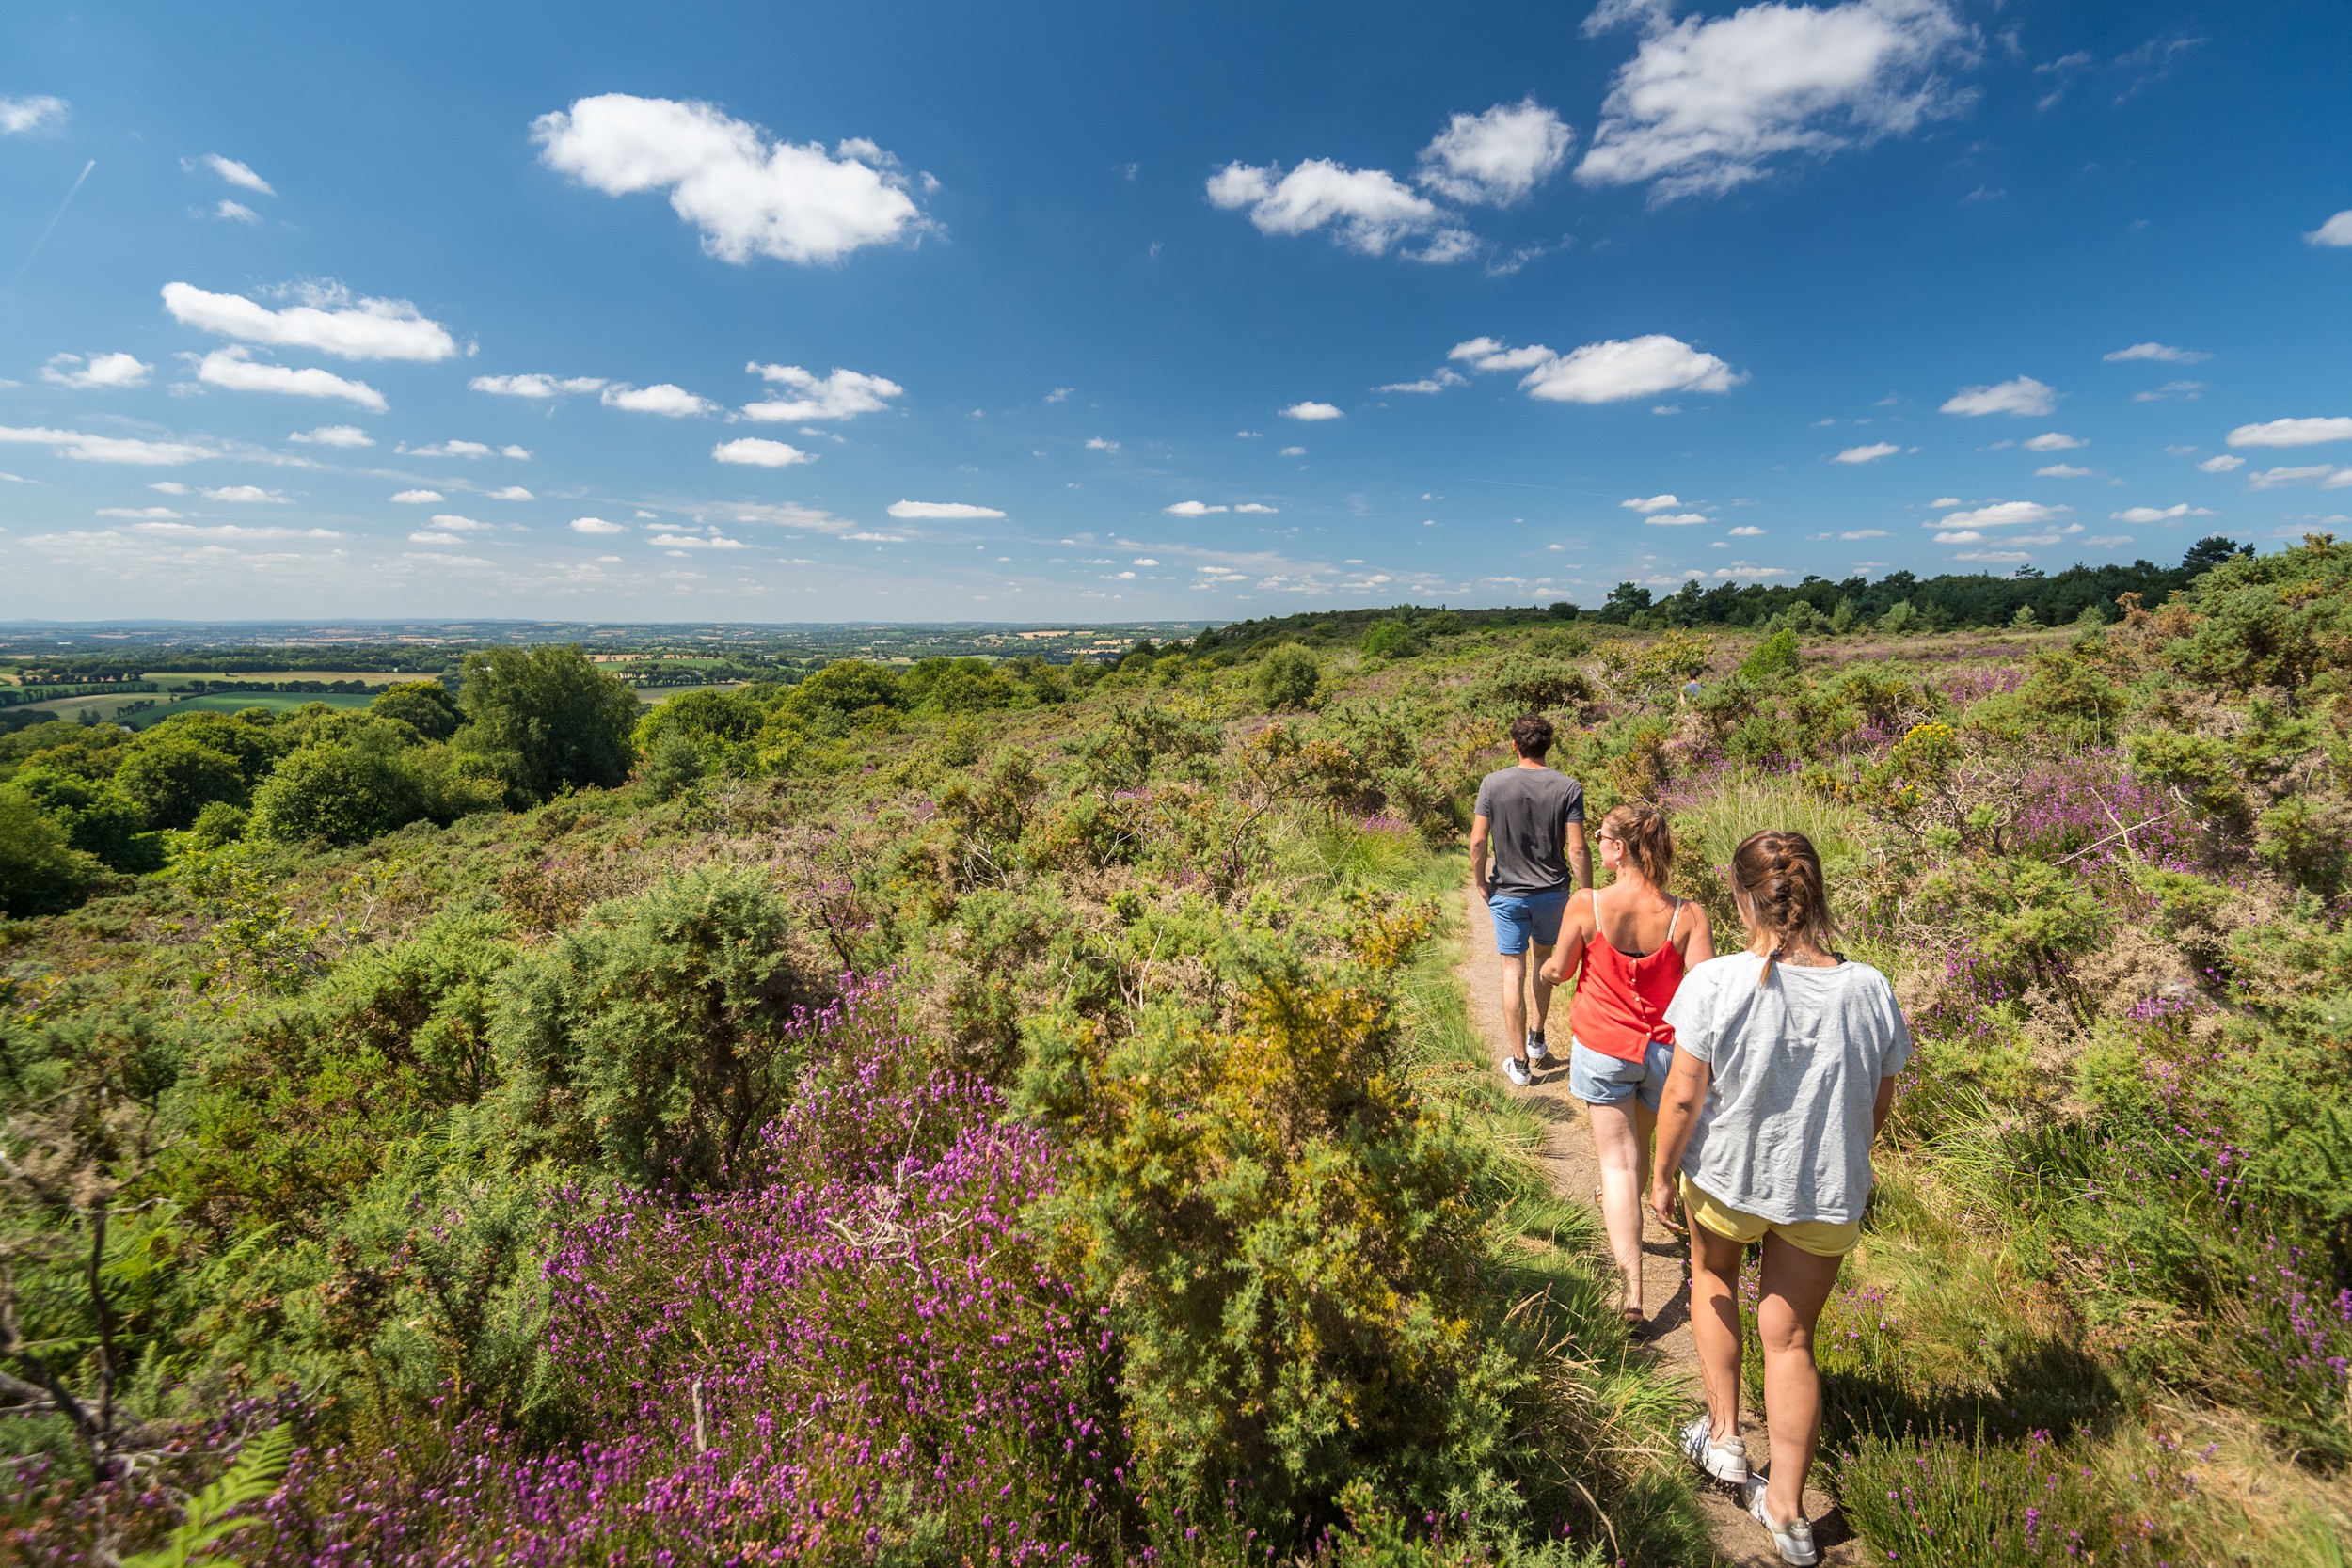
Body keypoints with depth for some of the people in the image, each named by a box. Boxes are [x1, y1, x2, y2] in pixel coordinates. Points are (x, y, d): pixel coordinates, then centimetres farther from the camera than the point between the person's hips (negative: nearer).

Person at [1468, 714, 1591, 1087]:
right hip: (1553, 892, 1)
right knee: (1545, 958, 25)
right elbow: (1578, 850, -12)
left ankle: (1520, 1062, 11)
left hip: (1507, 893, -1)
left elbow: (1478, 840, -10)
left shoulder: (1492, 784, -11)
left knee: (1513, 973, 5)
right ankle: (1537, 1039, 36)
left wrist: (1480, 882, 4)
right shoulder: (1567, 788, -10)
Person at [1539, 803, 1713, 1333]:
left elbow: (1558, 972, -5)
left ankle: (1632, 1294, 2)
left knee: (1617, 1160, 5)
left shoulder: (1586, 906, -18)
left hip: (1602, 1048, -3)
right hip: (1664, 1048, 3)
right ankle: (1625, 1215, 54)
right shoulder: (1686, 915, -14)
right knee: (1640, 1141, 27)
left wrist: (1548, 967, 17)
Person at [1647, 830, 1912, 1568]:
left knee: (1713, 1279, 29)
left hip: (1725, 1176, -2)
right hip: (1826, 1191, 2)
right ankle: (1786, 1508, 28)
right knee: (1789, 1338, 17)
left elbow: (1683, 1097, -18)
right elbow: (1879, 1104, 0)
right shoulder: (1869, 990, -12)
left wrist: (1663, 1175, -3)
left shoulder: (1714, 983, -24)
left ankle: (1723, 1434, 35)